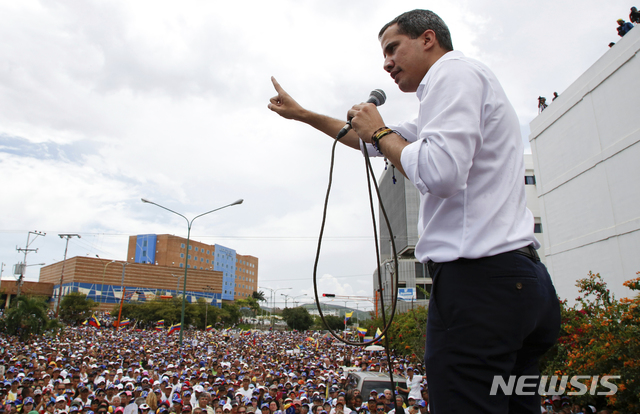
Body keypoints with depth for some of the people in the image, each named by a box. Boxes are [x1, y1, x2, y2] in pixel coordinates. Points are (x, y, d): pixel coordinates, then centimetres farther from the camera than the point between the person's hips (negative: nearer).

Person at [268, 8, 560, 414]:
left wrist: (379, 132, -4)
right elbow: (374, 142, 34)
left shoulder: (454, 72, -4)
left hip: (479, 279, -11)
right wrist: (302, 114, 36)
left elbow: (439, 172, -22)